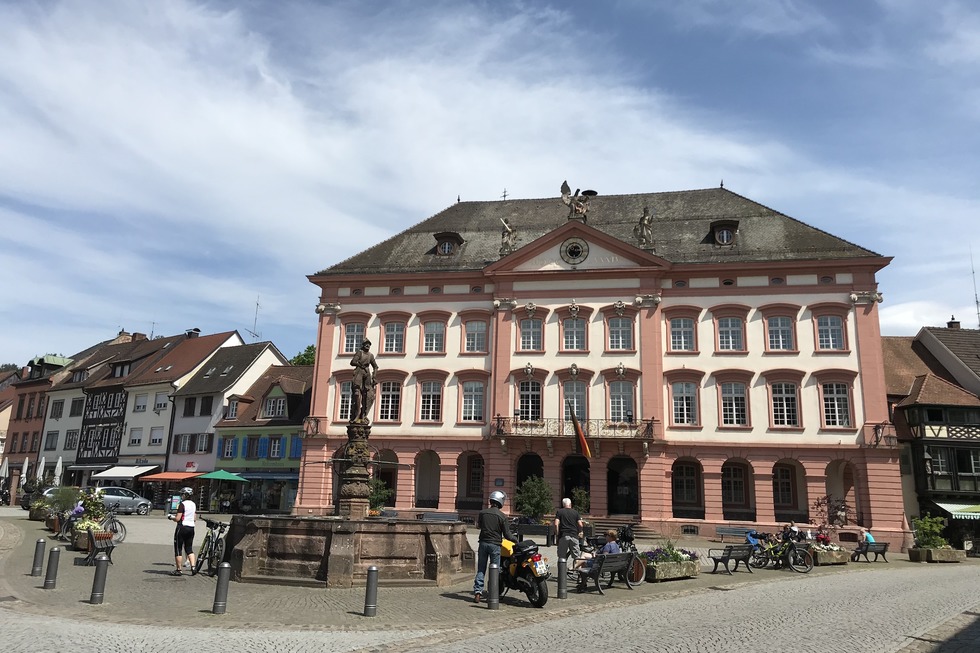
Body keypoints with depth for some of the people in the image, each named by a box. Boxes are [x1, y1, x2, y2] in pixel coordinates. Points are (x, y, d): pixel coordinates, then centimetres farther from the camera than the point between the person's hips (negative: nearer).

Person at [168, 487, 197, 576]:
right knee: (189, 548, 13)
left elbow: (177, 518, -16)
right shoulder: (194, 504, 9)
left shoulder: (182, 504, -14)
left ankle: (178, 570, 8)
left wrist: (170, 517, 2)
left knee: (178, 549, 4)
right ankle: (193, 567, 1)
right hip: (191, 527, 7)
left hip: (182, 527, -7)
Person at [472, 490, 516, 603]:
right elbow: (507, 535, -8)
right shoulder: (502, 516, -10)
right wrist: (515, 539, 10)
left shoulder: (482, 513, 0)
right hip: (495, 545, -3)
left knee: (481, 569, 10)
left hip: (483, 543, 3)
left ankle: (478, 592, 4)